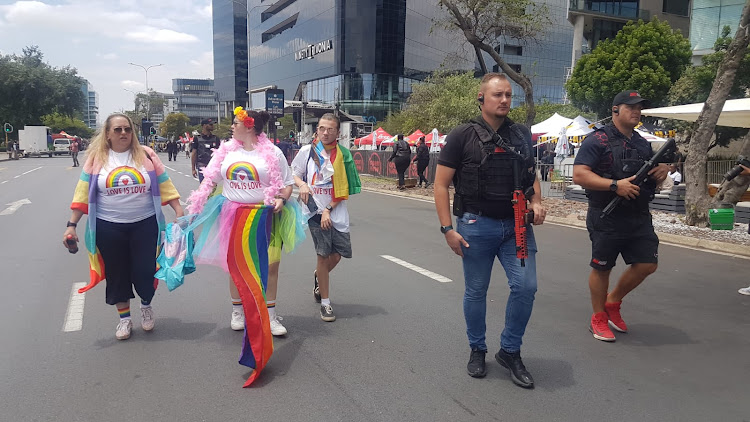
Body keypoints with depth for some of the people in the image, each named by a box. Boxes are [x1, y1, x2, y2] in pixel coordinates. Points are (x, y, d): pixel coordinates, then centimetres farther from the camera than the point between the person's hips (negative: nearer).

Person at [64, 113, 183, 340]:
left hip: (145, 225, 0)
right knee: (117, 273, 11)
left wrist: (179, 212, -5)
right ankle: (124, 318, 30)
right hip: (109, 228, 1)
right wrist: (72, 224, -4)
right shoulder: (97, 158, 2)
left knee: (145, 270, 1)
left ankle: (146, 305, 33)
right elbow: (83, 194, 1)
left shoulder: (146, 155, 2)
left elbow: (165, 186, 2)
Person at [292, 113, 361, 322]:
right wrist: (301, 184, -10)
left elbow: (343, 189, -2)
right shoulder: (307, 151, -1)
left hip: (337, 212, 2)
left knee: (337, 254, 5)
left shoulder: (343, 155, -1)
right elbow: (294, 173, 11)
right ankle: (325, 303, 11)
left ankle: (319, 277, 39)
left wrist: (329, 210, -9)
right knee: (324, 255, -2)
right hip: (316, 210, -2)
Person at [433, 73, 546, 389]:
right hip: (477, 225, -3)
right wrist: (447, 228, -11)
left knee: (526, 286, -5)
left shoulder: (521, 135, 9)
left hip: (517, 224, 3)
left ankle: (510, 351, 16)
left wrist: (536, 202, 0)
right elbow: (441, 185, -5)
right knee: (476, 291, 8)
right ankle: (477, 350, 29)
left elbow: (532, 176, 20)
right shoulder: (463, 136, -4)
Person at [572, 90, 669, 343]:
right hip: (606, 218, -7)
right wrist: (615, 185, -25)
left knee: (647, 264, 6)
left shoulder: (643, 144, 15)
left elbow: (653, 178, 25)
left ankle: (613, 302, 28)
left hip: (639, 217, 7)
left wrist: (662, 172, 1)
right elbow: (579, 175, -18)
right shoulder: (598, 140, -8)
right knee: (601, 268, 4)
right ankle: (598, 319, 20)